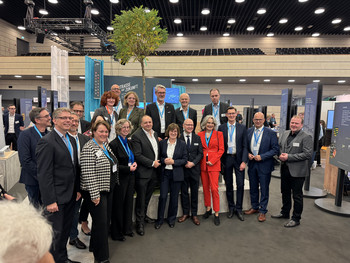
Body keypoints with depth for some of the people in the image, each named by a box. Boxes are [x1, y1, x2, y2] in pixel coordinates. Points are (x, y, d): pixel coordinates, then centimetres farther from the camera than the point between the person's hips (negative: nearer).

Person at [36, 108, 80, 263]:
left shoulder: (71, 140, 10)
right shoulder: (47, 142, -17)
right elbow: (44, 174, -19)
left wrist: (77, 189, 13)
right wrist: (50, 201, -19)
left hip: (70, 196, 8)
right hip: (56, 198, -8)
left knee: (66, 230, 20)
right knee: (56, 233, 6)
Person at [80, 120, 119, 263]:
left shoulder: (106, 145, 8)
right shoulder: (89, 148, -18)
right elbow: (88, 174, -21)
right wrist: (95, 195, -21)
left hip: (108, 189, 9)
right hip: (96, 192, -9)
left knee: (106, 220, 18)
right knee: (101, 223, 1)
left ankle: (94, 246, 40)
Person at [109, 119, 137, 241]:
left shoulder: (129, 142, 10)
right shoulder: (113, 144, -13)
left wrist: (134, 163, -1)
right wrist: (128, 168, -18)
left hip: (130, 177, 7)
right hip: (120, 179, -7)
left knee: (128, 203, 15)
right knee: (118, 205, 6)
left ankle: (127, 228, 31)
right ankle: (117, 233, 22)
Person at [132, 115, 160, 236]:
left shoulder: (155, 134, 11)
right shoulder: (137, 136, -13)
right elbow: (137, 155, -18)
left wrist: (158, 162, 8)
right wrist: (152, 163, -15)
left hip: (154, 172, 7)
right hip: (143, 172, -7)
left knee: (148, 196, 18)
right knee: (141, 198, 3)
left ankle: (144, 215, 36)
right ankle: (140, 222, 16)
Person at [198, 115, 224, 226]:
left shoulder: (219, 134, 2)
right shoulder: (200, 135, 8)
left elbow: (221, 149, -1)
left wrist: (212, 161, -10)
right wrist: (200, 160, -3)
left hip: (214, 164, -3)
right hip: (203, 164, 3)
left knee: (214, 188, -6)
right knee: (205, 188, 10)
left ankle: (216, 213, 5)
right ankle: (208, 208, 27)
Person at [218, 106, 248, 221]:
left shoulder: (242, 128, 2)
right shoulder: (221, 128, 3)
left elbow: (245, 146, -1)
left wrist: (244, 161, -9)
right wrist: (220, 160, -4)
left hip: (238, 159, 0)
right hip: (226, 159, 1)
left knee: (240, 185, 1)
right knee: (228, 185, 10)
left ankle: (239, 209, 16)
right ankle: (231, 208, 24)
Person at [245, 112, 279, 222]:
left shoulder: (271, 133, -7)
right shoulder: (248, 131, 5)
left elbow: (275, 149, -9)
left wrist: (262, 157, -17)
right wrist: (248, 154, -7)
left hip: (264, 165, -4)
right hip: (252, 164, 4)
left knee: (264, 189, 6)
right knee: (253, 188, 16)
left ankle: (262, 211, 20)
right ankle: (254, 207, 33)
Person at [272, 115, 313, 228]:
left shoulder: (306, 137, -12)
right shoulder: (285, 134, 9)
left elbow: (308, 154, -18)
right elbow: (279, 147, 18)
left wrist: (289, 157, -20)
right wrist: (280, 155, -4)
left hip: (297, 171, -6)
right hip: (285, 169, 7)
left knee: (297, 196, 6)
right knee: (285, 193, 20)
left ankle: (296, 219, 21)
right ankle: (285, 212, 39)